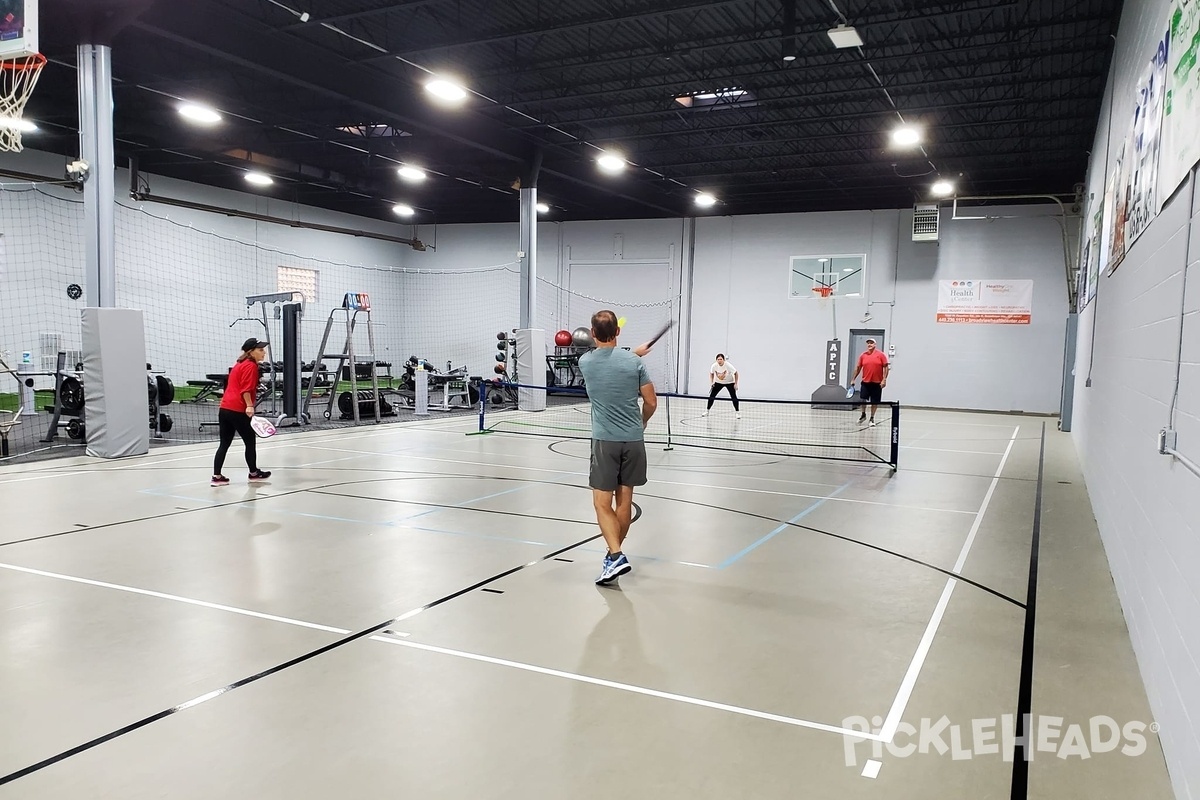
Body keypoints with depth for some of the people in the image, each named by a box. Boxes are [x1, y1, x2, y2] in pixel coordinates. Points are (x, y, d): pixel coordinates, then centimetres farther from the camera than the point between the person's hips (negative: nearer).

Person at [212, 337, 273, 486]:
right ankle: (254, 473, 21)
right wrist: (249, 406, -25)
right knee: (250, 441, 8)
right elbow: (246, 389, -19)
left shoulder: (240, 364, 21)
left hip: (224, 408, 9)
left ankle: (217, 476, 4)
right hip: (238, 411, -9)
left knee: (224, 444, 8)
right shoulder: (251, 366, -8)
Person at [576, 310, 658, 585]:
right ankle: (615, 553, 24)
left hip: (605, 440, -2)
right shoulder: (634, 362, -4)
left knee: (602, 503, 0)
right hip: (633, 439, 2)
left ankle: (615, 556, -15)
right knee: (624, 499, 12)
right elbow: (651, 402, 1)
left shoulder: (585, 362, -1)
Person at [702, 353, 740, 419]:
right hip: (718, 382, 3)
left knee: (734, 397, -12)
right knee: (711, 396, -6)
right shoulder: (714, 366, -21)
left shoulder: (728, 365, -29)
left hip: (730, 383, -2)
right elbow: (711, 374, 1)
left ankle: (738, 412, 1)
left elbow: (736, 373, -15)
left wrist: (736, 384, -16)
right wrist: (712, 383, -8)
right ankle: (707, 411, 6)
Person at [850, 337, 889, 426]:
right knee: (863, 399, -1)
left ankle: (872, 418, 18)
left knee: (875, 402, 4)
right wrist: (853, 379, 10)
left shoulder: (881, 355, -2)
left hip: (877, 383, -2)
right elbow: (858, 368, 11)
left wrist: (884, 379, -11)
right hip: (865, 382, 2)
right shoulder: (863, 355, 6)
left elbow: (885, 367, -3)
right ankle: (863, 415, 22)